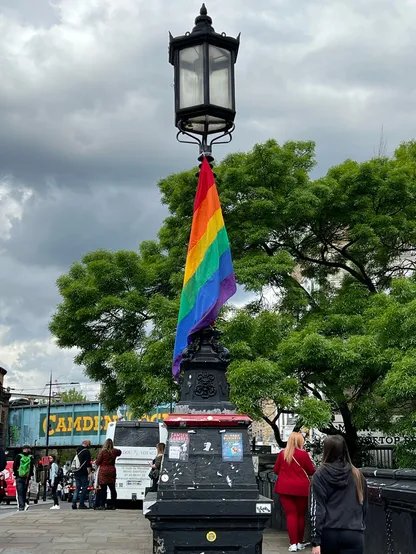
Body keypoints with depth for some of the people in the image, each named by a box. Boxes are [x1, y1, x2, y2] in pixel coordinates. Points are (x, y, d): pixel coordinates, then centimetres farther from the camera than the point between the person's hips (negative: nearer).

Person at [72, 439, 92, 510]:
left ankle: (74, 503, 4)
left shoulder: (77, 450, 15)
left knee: (77, 488, 14)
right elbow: (88, 464, -14)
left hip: (76, 472, 7)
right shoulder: (86, 451, -9)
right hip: (83, 473, -7)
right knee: (84, 488, 0)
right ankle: (81, 504, -2)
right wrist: (89, 473, -12)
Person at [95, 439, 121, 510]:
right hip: (112, 471, 4)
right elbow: (119, 452, 27)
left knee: (103, 488, -4)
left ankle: (102, 505, -7)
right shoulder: (114, 451, 3)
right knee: (112, 488, 10)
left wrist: (97, 464, 15)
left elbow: (97, 462, -6)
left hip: (103, 471, -4)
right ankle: (113, 505, 13)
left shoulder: (103, 452, -11)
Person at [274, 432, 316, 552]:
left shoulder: (282, 454, 0)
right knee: (300, 515, 12)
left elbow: (276, 470, 11)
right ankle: (300, 543, 19)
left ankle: (293, 543, -6)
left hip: (285, 488, 1)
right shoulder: (303, 454, -9)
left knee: (290, 515, 1)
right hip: (301, 488, -1)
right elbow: (311, 471, 0)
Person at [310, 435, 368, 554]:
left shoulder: (320, 475, -2)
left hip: (328, 533, -1)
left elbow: (316, 509, -8)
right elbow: (363, 507, 16)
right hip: (354, 534, 1)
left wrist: (315, 541, -7)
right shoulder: (357, 475, 7)